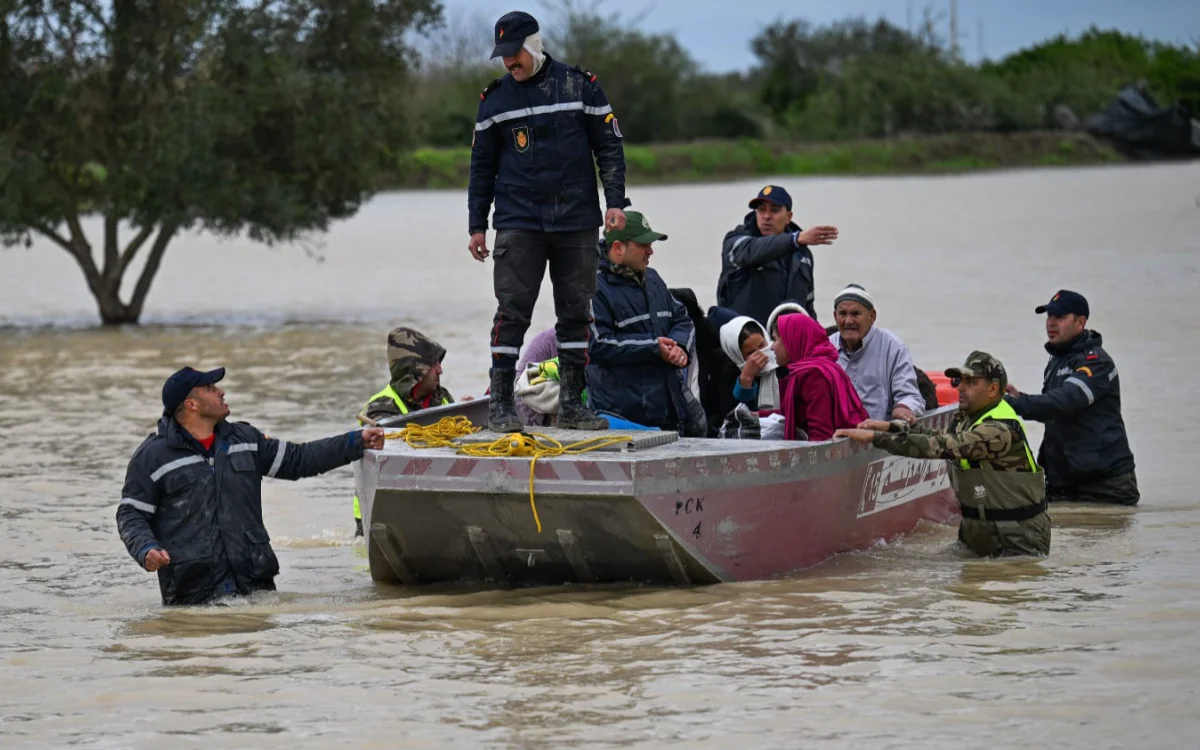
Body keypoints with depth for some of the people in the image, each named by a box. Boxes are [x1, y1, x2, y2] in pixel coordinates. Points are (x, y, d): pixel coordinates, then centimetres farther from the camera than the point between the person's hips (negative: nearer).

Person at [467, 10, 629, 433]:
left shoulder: (579, 87, 3)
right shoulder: (495, 99, 6)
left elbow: (609, 146, 7)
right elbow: (482, 166, 12)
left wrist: (615, 201, -3)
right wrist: (477, 225, 8)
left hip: (577, 222, 1)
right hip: (518, 221, -1)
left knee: (575, 311, 4)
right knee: (512, 311, -8)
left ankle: (571, 403, 11)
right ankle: (500, 403, -5)